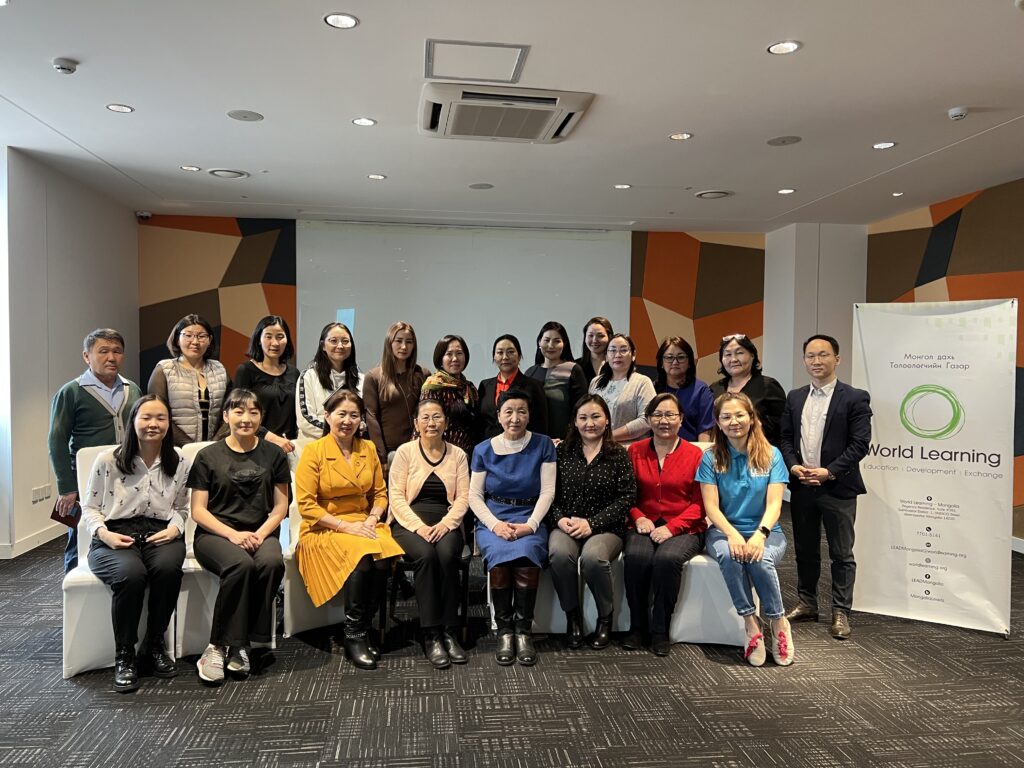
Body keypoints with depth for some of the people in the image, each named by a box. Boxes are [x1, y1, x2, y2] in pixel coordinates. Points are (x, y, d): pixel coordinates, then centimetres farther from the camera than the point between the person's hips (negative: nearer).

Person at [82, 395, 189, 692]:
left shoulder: (179, 464, 9)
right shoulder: (108, 459, 2)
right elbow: (89, 507, 9)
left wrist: (174, 528, -5)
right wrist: (103, 533, -11)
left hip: (160, 534, 2)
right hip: (115, 537, -2)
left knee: (168, 568, -35)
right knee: (131, 574, -36)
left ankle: (154, 646, -10)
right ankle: (124, 656, -12)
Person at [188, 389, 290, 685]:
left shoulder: (273, 454, 10)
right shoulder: (209, 456, 5)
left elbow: (280, 506, 9)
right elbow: (198, 510, 1)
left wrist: (261, 534, -10)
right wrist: (234, 535, -14)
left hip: (260, 532, 2)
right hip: (215, 533, -2)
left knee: (272, 562, -33)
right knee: (240, 564, -35)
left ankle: (239, 646, -21)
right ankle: (219, 647, -21)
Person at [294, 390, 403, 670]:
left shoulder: (368, 449, 10)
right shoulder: (313, 451, -5)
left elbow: (380, 493, 15)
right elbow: (305, 504, -9)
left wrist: (372, 519, -5)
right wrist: (345, 526, -15)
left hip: (363, 524, 4)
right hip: (324, 529, -4)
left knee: (383, 560, -28)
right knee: (362, 558, -33)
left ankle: (363, 630, -8)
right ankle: (354, 637, -14)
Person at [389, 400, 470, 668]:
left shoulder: (458, 454, 11)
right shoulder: (405, 451, 6)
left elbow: (463, 497, 5)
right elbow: (396, 496, -1)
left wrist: (445, 524, -13)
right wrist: (419, 526, -15)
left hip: (446, 523, 1)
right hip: (410, 522, -1)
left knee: (447, 555, -31)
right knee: (425, 555, -32)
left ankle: (450, 633, -21)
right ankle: (431, 636, -24)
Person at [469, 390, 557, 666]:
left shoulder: (543, 445, 4)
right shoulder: (484, 450, 7)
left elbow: (547, 491, 0)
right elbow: (474, 495, 5)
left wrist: (531, 524, -14)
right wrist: (495, 524, -12)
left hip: (529, 518, 0)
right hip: (493, 519, 1)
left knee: (526, 553, -32)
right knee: (499, 556, -31)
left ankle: (524, 630, -17)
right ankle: (504, 630, -14)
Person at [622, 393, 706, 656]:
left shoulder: (695, 454, 2)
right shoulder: (635, 451, 10)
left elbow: (699, 503, -1)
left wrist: (672, 527, -14)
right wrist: (639, 517, -7)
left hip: (683, 528, -2)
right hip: (645, 525, 2)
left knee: (667, 558, -32)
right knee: (636, 557, -30)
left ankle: (660, 631, -12)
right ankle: (637, 627, -10)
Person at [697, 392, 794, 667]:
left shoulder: (771, 455, 2)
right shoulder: (711, 458, 2)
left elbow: (774, 504, -6)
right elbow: (711, 506, -5)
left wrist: (760, 535, -25)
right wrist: (733, 535, -23)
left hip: (765, 531, 0)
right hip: (724, 531, 0)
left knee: (761, 559, -33)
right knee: (729, 556, -34)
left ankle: (778, 623, -12)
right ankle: (751, 624, -21)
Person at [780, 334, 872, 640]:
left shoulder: (855, 398, -5)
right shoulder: (794, 398, 10)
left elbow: (860, 443, -10)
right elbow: (785, 437, 10)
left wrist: (829, 471, -17)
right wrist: (793, 466, -7)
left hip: (837, 488, -4)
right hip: (801, 486, 5)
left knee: (841, 554, 5)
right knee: (805, 550, 15)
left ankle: (841, 612, 15)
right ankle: (807, 604, 28)